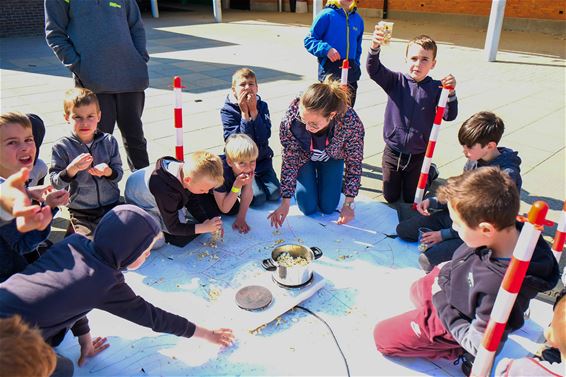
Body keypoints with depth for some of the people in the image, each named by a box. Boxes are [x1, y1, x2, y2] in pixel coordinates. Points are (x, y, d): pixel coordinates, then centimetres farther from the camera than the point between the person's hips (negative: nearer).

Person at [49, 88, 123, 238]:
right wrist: (72, 169, -26)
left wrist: (108, 172, -21)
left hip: (112, 205, 2)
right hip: (81, 212, -2)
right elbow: (55, 183, -9)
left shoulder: (109, 141, -1)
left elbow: (119, 173, 1)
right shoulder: (61, 147, -7)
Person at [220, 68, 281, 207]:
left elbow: (265, 136, -16)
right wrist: (244, 113, -25)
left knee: (275, 194, -8)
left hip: (262, 158, 4)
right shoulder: (227, 110, -11)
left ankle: (258, 179, 20)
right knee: (258, 198, -16)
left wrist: (253, 111, -22)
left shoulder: (262, 106, -3)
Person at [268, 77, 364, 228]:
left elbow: (354, 163, -22)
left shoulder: (351, 122, -39)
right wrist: (285, 203, -21)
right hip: (303, 158, 0)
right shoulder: (291, 119, -39)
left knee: (328, 207, 0)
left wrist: (348, 204, -18)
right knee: (308, 208, -4)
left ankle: (338, 181, 31)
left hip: (331, 159, 0)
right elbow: (289, 161, -24)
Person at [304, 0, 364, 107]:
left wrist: (356, 66, 11)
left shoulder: (358, 19, 10)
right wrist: (326, 49, -22)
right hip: (329, 74, -5)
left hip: (351, 76, 5)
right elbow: (309, 40, -7)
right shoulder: (327, 15, -6)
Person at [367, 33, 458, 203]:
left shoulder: (436, 88, -7)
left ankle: (430, 172, 43)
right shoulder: (396, 81, -7)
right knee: (390, 197, 15)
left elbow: (449, 116, -14)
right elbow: (374, 70, -23)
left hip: (418, 155, -1)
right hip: (393, 152, 1)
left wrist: (451, 93, -31)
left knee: (411, 200, 16)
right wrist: (375, 47, -42)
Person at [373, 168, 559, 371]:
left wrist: (441, 303, -20)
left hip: (452, 325, -7)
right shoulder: (505, 227, -26)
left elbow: (478, 345, -27)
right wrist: (447, 270, -2)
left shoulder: (499, 289, -45)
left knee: (382, 335, 6)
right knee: (417, 289, 36)